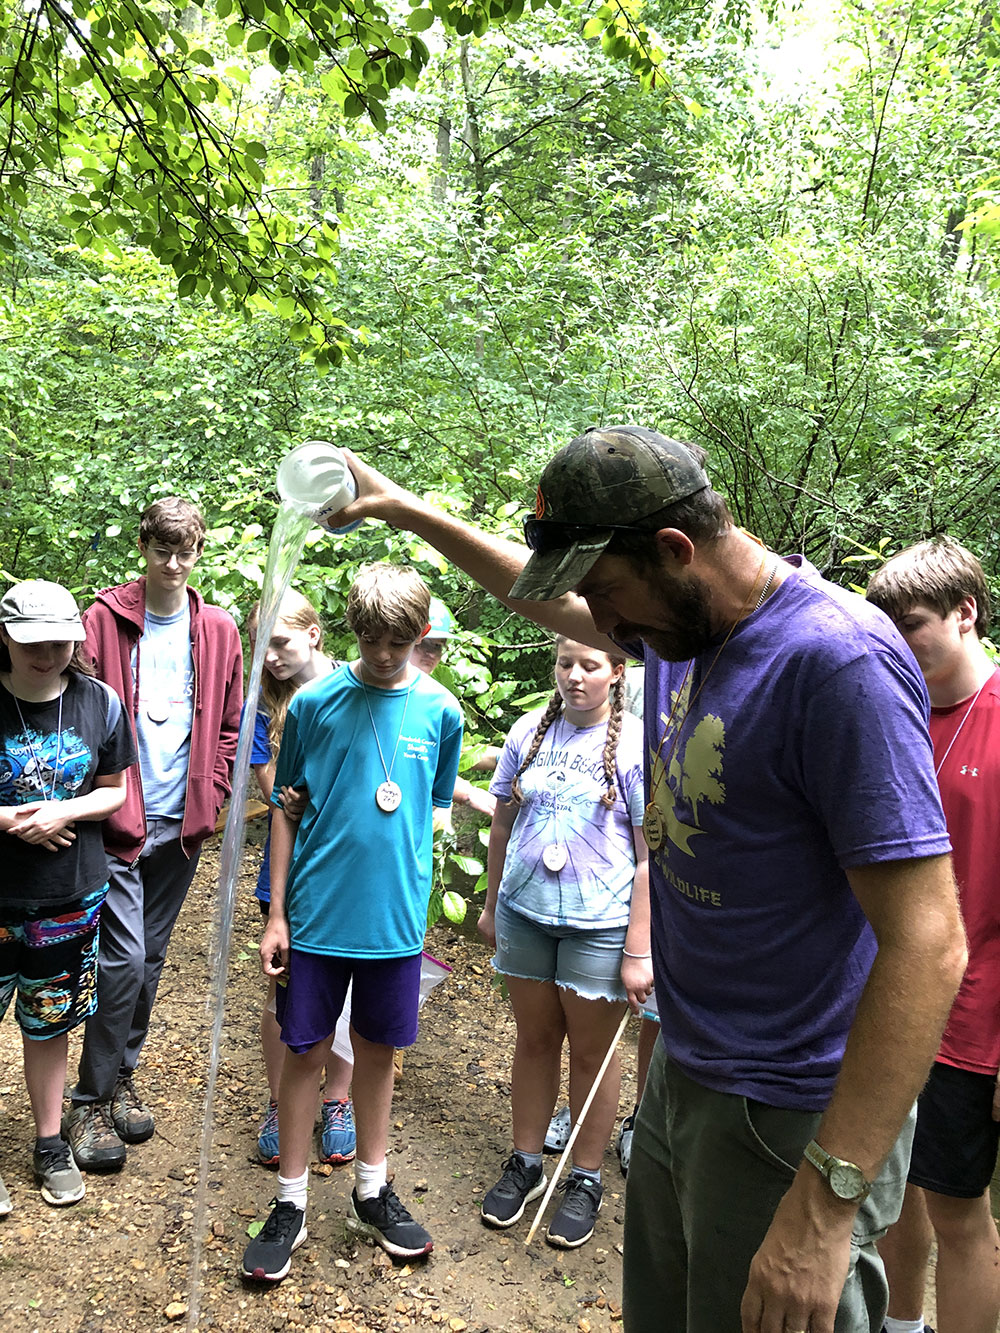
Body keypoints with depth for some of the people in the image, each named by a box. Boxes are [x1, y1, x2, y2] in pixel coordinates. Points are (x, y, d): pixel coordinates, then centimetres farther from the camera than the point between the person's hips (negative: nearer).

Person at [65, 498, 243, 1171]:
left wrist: (211, 797, 2)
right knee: (124, 956, -6)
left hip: (181, 824, 4)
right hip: (118, 820, -4)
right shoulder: (106, 619, -5)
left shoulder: (218, 630, 5)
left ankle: (121, 1076, 31)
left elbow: (228, 725, 11)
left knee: (150, 958, 14)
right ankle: (91, 1101, 11)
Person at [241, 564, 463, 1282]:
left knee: (377, 1050, 15)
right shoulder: (315, 702, -6)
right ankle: (291, 1205, 25)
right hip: (317, 914, -1)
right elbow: (287, 809, -1)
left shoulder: (440, 710, -2)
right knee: (306, 1053, 8)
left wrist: (407, 880, 8)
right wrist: (276, 914, -2)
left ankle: (373, 1190, 33)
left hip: (395, 917, 2)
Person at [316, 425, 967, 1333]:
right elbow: (544, 595, 21)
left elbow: (926, 946, -27)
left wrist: (828, 1203, -28)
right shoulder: (681, 621, 1)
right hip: (682, 1075, 8)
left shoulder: (839, 660, -25)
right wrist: (404, 507, 24)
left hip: (790, 1122, -8)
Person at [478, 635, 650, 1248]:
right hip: (524, 914, 4)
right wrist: (492, 905, 14)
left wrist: (638, 951, -14)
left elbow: (651, 857, -12)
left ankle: (587, 1179, 29)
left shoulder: (638, 744, -11)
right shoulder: (530, 731, 2)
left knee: (592, 1051, 10)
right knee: (534, 1039, 16)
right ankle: (526, 1163, 34)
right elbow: (503, 823, 12)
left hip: (600, 923, -3)